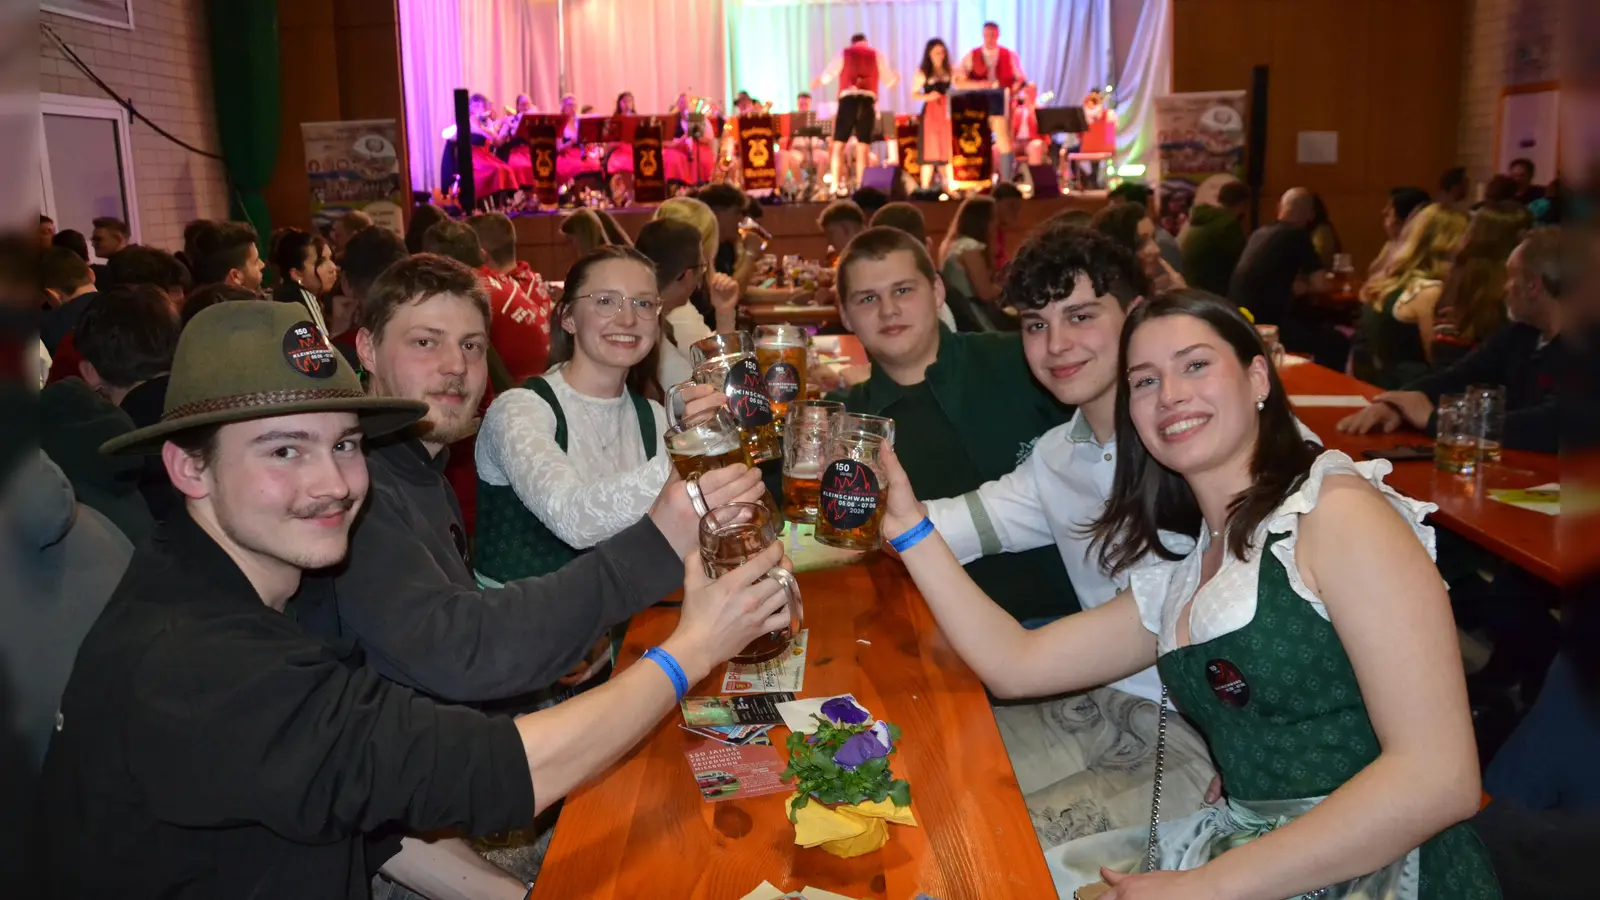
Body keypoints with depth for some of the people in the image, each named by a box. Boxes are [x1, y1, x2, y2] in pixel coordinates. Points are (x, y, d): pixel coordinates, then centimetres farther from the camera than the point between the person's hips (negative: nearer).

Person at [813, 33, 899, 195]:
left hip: (848, 99, -1)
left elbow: (828, 74, 5)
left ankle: (836, 184, -8)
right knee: (863, 148, 3)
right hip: (868, 101, 1)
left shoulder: (844, 53, 15)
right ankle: (859, 186, -2)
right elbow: (889, 80, 16)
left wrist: (817, 82, 26)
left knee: (838, 144, 2)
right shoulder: (877, 54, 17)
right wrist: (896, 78, 39)